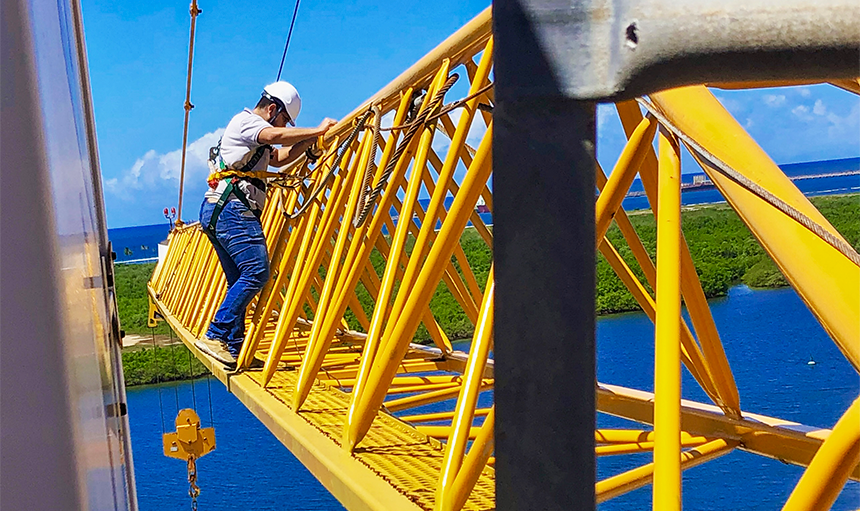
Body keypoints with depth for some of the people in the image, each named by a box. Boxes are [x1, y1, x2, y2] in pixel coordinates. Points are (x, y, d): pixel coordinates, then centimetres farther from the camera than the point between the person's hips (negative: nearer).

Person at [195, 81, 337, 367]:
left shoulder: (256, 139, 30)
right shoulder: (245, 121, -1)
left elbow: (279, 157, 30)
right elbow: (275, 136, -20)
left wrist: (310, 140, 20)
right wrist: (317, 130, -15)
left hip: (217, 213, 11)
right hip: (232, 208, -11)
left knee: (240, 281, 8)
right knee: (256, 271, -18)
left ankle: (235, 348, 7)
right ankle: (215, 337, -20)